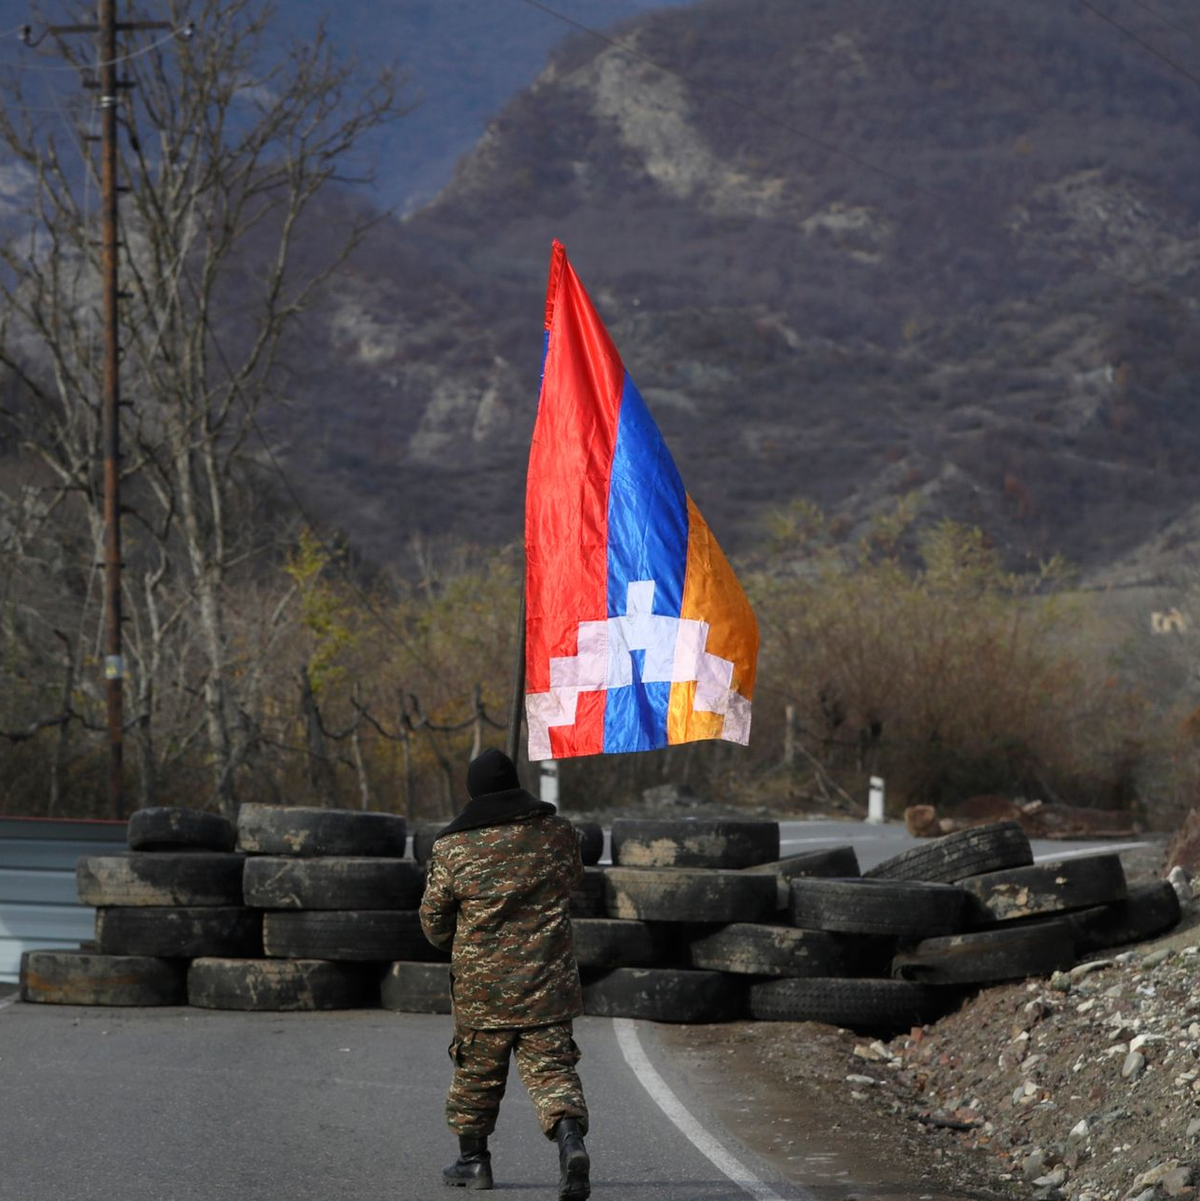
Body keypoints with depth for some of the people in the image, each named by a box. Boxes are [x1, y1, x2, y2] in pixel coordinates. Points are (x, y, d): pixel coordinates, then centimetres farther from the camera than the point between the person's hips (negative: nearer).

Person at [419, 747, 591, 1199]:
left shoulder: (452, 849, -8)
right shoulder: (558, 834, -1)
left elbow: (434, 921, 3)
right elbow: (572, 879, 19)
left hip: (482, 988, -1)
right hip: (548, 983, 1)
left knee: (476, 1072, 16)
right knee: (551, 1066, 0)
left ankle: (473, 1158, 27)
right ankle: (570, 1137, -25)